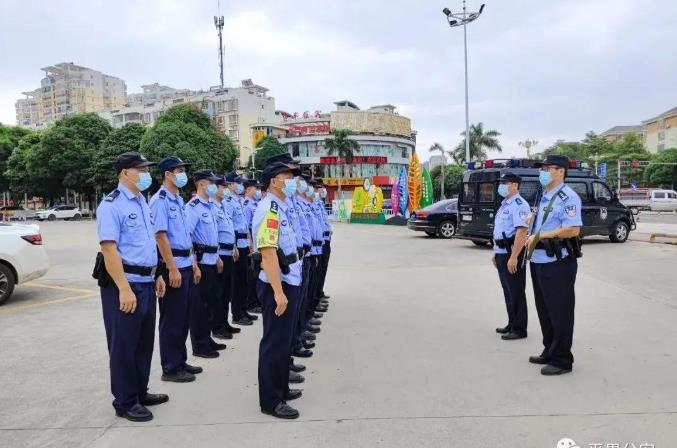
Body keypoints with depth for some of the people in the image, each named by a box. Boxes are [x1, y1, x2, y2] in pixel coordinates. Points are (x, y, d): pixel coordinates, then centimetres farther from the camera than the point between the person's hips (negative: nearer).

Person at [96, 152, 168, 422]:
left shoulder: (142, 202, 13)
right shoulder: (112, 205, -14)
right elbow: (109, 249, -21)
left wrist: (156, 276, 18)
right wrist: (124, 289, -25)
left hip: (146, 282, 9)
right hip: (125, 284, -9)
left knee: (144, 342, 18)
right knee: (124, 345, 4)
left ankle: (140, 392, 33)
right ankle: (125, 402, 19)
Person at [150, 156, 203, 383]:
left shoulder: (179, 200, 14)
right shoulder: (160, 200, -13)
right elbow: (161, 236, -19)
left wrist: (193, 264, 17)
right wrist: (172, 269, -21)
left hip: (186, 265, 9)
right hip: (172, 266, -9)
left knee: (183, 318, 16)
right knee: (171, 319, 1)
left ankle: (180, 361, 29)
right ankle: (170, 368, 13)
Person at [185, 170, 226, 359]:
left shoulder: (210, 206, 15)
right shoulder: (193, 206, -13)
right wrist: (193, 261, -24)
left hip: (211, 260, 9)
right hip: (200, 261, -9)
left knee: (211, 302, 17)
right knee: (199, 304, 0)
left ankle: (207, 339, 30)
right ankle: (199, 346, 10)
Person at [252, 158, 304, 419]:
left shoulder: (281, 207, 14)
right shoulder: (270, 209, -18)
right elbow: (268, 252, -26)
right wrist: (278, 291, -29)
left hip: (290, 282, 10)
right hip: (278, 285, -10)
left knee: (284, 339, 19)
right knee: (275, 342, 0)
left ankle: (281, 389, 34)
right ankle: (270, 401, 13)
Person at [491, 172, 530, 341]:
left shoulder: (519, 205, -15)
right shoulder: (504, 205, 16)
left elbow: (521, 232, -24)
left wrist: (513, 257, -28)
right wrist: (496, 253, 21)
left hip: (512, 253, -10)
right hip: (502, 253, 10)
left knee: (516, 292, -1)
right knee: (508, 291, 16)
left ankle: (519, 329, 8)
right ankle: (512, 324, 27)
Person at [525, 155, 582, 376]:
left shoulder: (567, 197, -12)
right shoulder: (544, 197, 16)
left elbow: (573, 229, -23)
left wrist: (540, 235, -20)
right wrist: (531, 238, 6)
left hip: (557, 264, -9)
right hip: (539, 261, 9)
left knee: (560, 313, 0)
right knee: (544, 311, 17)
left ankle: (562, 360, 12)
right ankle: (549, 352, 31)